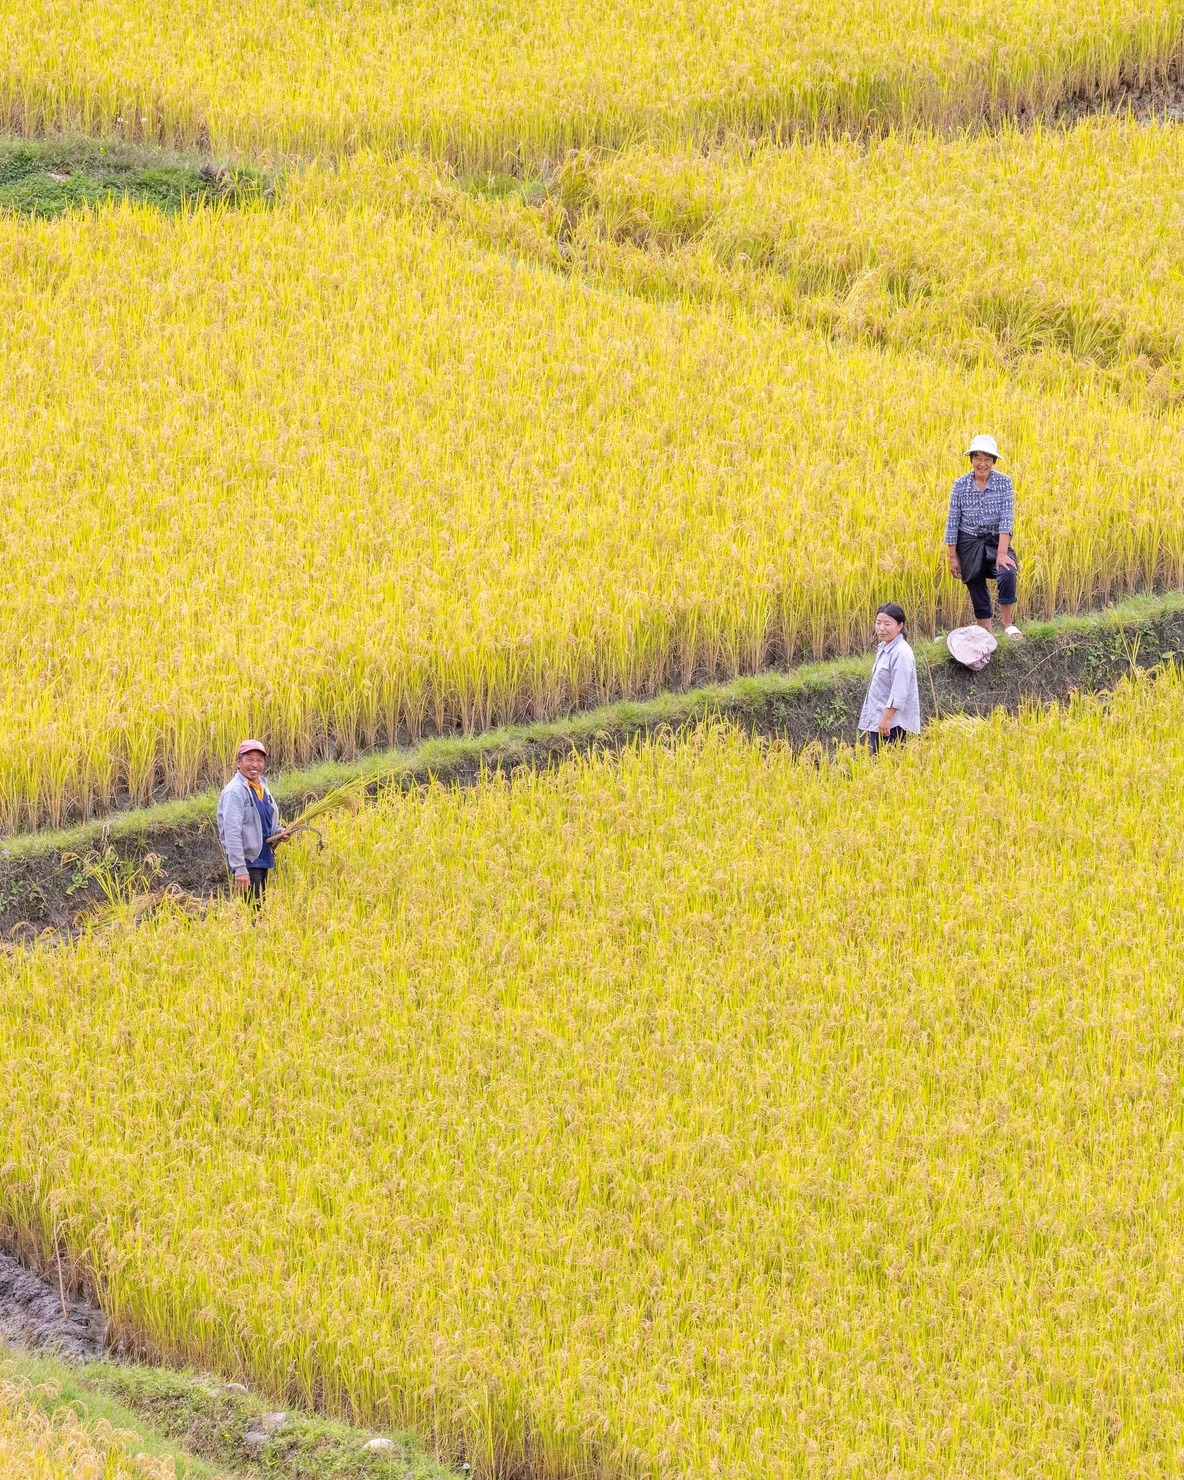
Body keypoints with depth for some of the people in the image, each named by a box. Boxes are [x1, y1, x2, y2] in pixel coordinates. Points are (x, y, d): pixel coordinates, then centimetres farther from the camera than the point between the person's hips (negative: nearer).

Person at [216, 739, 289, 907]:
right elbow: (232, 834, -22)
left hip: (263, 861, 9)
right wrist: (239, 870, -27)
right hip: (247, 862, -9)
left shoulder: (262, 788, 12)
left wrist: (278, 831, 4)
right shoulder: (234, 792, -16)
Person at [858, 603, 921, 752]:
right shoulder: (883, 648, 12)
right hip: (877, 720, 10)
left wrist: (886, 718, -23)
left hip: (892, 723, -10)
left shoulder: (901, 653, -18)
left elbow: (899, 692, -22)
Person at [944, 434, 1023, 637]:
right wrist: (953, 557, -1)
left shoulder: (1003, 482, -10)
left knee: (1007, 573, -27)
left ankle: (1007, 622, -9)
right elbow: (952, 522, 0)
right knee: (977, 592, 5)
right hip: (969, 543, 2)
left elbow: (1006, 519, -16)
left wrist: (1002, 553, -26)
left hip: (996, 541, -2)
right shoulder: (960, 485, -6)